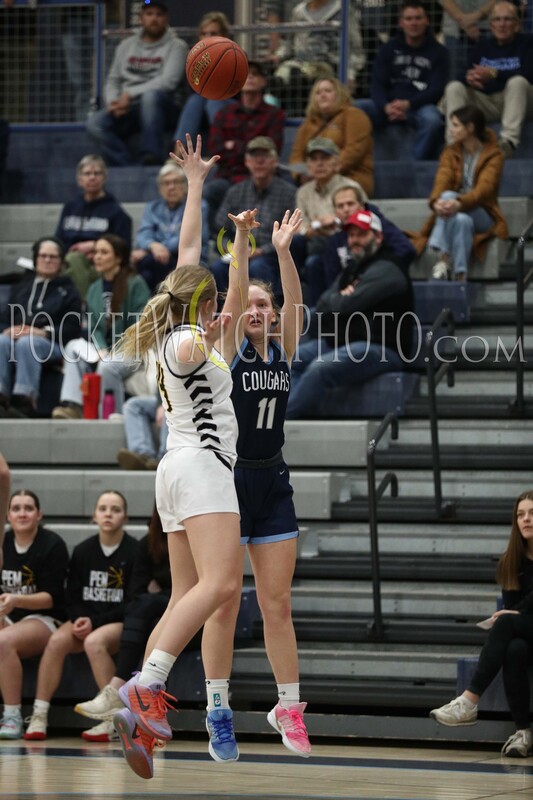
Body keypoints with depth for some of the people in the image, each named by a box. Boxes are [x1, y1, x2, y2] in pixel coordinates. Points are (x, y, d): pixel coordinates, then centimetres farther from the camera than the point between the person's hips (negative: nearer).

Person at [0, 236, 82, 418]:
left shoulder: (68, 290, 19)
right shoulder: (20, 287, 30)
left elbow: (72, 328, 4)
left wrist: (44, 332, -13)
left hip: (52, 343, -3)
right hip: (15, 335, 3)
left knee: (26, 343, -38)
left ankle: (24, 400, -49)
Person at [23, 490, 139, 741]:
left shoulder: (134, 551, -7)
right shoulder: (82, 551, 7)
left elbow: (133, 603, -9)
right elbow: (72, 597, 10)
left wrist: (96, 622, -16)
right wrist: (80, 619, -11)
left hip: (121, 622, -4)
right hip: (85, 619, 4)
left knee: (95, 642, -35)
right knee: (56, 641, -25)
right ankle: (39, 716, -24)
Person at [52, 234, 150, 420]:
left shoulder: (135, 284, -5)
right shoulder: (94, 289, 15)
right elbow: (94, 327, 11)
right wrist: (102, 350, -9)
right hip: (107, 350, 6)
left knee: (107, 365, -35)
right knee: (74, 347, -18)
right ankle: (72, 405, -33)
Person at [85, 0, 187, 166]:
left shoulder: (176, 46, 3)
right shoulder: (126, 46, 18)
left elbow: (168, 82, -11)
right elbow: (113, 80, 16)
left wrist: (130, 94, -16)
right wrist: (113, 101, -7)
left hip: (161, 109, -4)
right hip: (127, 110, 4)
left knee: (151, 95, -39)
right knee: (95, 123, -24)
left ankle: (152, 162, -40)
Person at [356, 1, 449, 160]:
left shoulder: (438, 52, 6)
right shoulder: (388, 49, 12)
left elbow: (437, 89, -4)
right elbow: (377, 85, 3)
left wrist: (408, 104, -21)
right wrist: (386, 107, -21)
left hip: (421, 106, -2)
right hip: (389, 104, 2)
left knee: (432, 120, -39)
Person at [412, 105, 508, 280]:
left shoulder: (493, 155, -3)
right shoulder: (450, 152, 8)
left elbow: (484, 187, -20)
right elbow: (442, 180, -10)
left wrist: (459, 203, -40)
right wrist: (436, 201, -35)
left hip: (482, 216, -2)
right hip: (452, 215, 2)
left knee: (449, 196, -33)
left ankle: (445, 258, -36)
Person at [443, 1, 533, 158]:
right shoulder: (483, 45, 13)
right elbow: (469, 74, 3)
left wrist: (494, 74, -28)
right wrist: (470, 79, -24)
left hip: (518, 101, -4)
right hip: (488, 103, 4)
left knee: (517, 82, -34)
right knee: (454, 87, -16)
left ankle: (509, 140, -44)